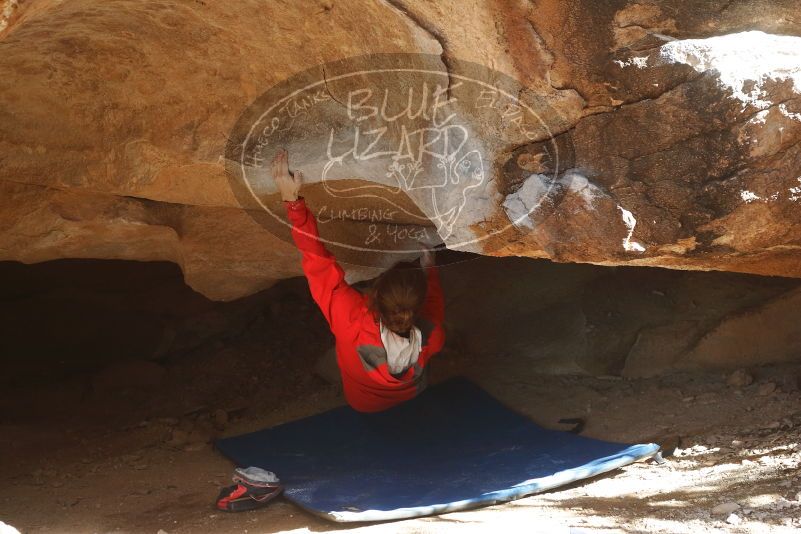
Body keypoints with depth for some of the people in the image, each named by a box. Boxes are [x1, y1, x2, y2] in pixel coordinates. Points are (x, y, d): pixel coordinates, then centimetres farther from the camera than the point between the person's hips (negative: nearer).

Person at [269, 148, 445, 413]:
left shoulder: (352, 323, -49)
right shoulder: (432, 337, -39)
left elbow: (317, 262, -43)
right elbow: (434, 302, -13)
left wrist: (292, 200, -42)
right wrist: (430, 271, 3)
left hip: (361, 401, -1)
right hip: (411, 395, 1)